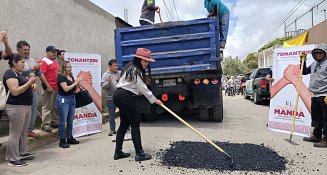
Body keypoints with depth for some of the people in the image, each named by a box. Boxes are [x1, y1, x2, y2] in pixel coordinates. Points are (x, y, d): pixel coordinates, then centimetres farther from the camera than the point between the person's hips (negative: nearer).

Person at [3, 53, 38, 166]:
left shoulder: (18, 73, 15)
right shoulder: (10, 74, -14)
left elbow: (23, 88, 26)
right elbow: (15, 92, -23)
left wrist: (31, 85, 6)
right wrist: (29, 82, -20)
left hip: (26, 106, 10)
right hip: (16, 107, -10)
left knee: (24, 132, 16)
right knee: (15, 134, -1)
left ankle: (23, 153, 29)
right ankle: (13, 159, 8)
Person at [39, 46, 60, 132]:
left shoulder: (55, 61, 16)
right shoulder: (44, 61, -9)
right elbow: (41, 75, -17)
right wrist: (48, 86, -20)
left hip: (57, 87, 9)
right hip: (49, 88, -8)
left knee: (56, 106, 15)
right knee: (47, 107, -1)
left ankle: (55, 122, 26)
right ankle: (45, 125, 6)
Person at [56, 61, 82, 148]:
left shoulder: (71, 76, 13)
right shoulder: (61, 76, -10)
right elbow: (66, 88, -18)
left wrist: (78, 82, 1)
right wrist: (75, 83, -12)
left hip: (72, 99, 8)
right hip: (63, 99, -8)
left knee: (70, 120, 12)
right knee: (63, 120, -4)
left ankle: (70, 138, 22)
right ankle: (62, 141, 3)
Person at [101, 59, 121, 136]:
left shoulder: (120, 73, 2)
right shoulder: (105, 74, -1)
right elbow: (102, 86, -6)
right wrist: (108, 82, -22)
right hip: (111, 97, -1)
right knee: (111, 114, 8)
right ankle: (112, 129, 19)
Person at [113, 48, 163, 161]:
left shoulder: (131, 68, 18)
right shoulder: (135, 70, -13)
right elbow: (142, 88, -11)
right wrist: (154, 100, -4)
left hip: (119, 95, 10)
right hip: (126, 97, -10)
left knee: (124, 124, 13)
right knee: (135, 124, -5)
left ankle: (118, 152, 19)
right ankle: (139, 154, -1)